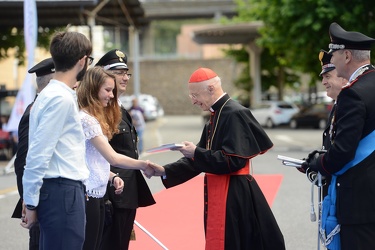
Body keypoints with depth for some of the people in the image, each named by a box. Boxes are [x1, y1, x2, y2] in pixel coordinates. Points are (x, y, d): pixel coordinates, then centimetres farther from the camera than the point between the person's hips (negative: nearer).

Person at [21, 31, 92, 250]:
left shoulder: (54, 94, 14)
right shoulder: (61, 98, -15)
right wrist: (31, 202, -11)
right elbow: (38, 154, -17)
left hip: (65, 191, 10)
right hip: (63, 192, -10)